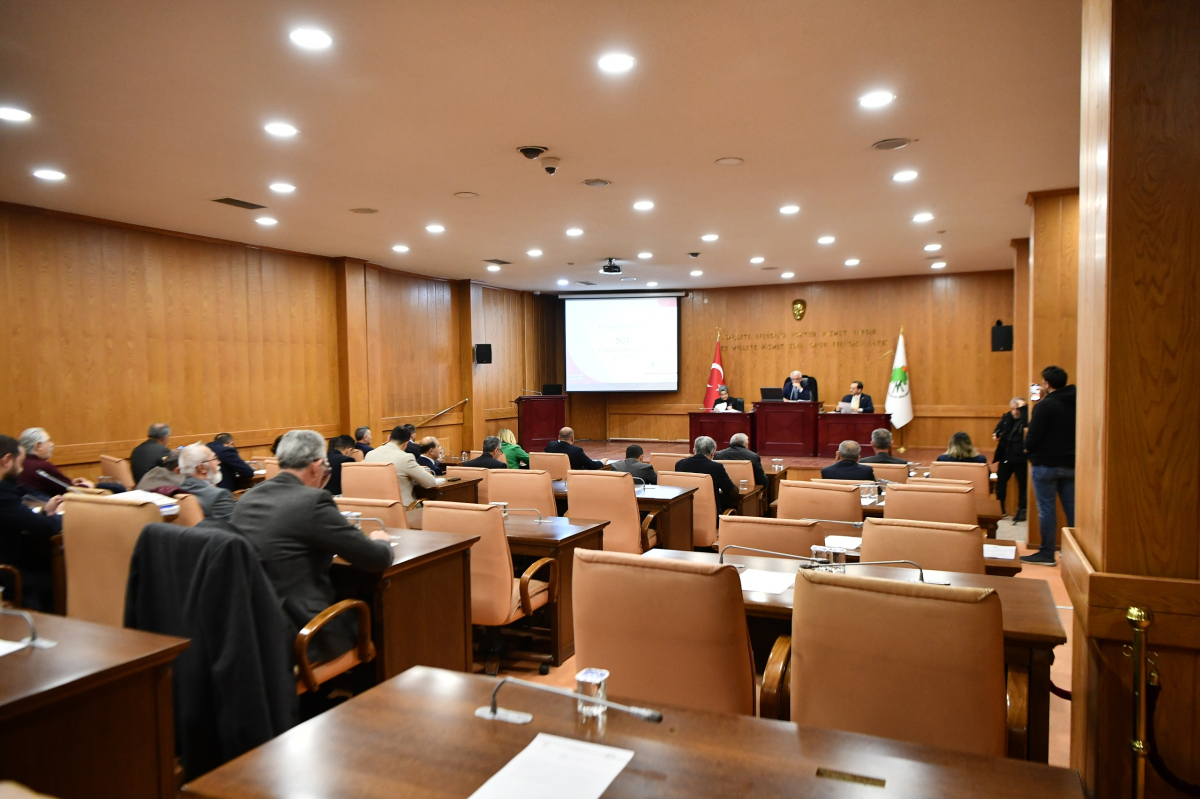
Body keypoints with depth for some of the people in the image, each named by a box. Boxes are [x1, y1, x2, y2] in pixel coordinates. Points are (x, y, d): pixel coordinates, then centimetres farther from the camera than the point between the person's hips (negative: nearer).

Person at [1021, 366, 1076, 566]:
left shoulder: (1044, 406, -15)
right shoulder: (1074, 404, 6)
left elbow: (1033, 435, -18)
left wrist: (1028, 449, 5)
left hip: (1046, 465, -7)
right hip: (1070, 464, 7)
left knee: (1046, 508, -1)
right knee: (1071, 508, 12)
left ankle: (1046, 553, 3)